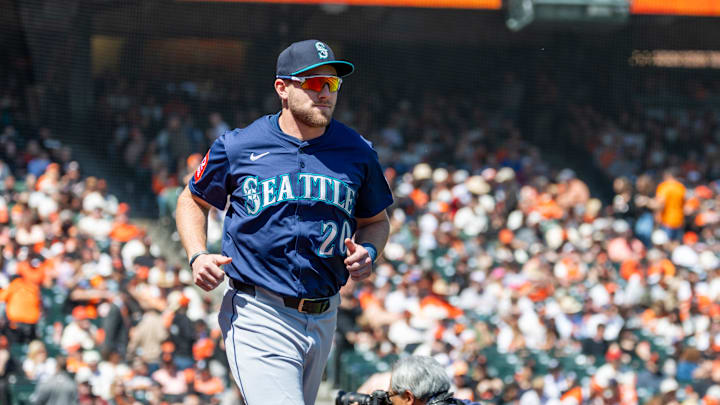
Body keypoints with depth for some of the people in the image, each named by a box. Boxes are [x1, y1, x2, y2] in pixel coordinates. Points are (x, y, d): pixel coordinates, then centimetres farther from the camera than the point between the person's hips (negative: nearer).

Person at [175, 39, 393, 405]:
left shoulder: (356, 152, 6)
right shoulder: (238, 147, -2)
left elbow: (375, 221, 21)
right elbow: (193, 200, 14)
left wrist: (368, 251, -2)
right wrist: (197, 257, -4)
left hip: (323, 317, 5)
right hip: (258, 317, -5)